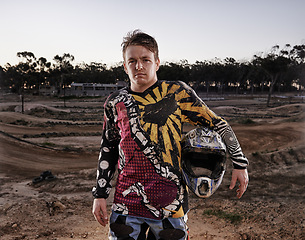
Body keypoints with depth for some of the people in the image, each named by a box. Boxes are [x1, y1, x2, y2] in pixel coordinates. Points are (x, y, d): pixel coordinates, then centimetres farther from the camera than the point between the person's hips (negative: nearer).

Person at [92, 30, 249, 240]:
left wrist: (240, 164, 2)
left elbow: (216, 124, 3)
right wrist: (100, 194, 11)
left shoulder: (177, 93, -4)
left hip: (170, 201, -2)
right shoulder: (115, 103, 5)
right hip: (126, 201, 3)